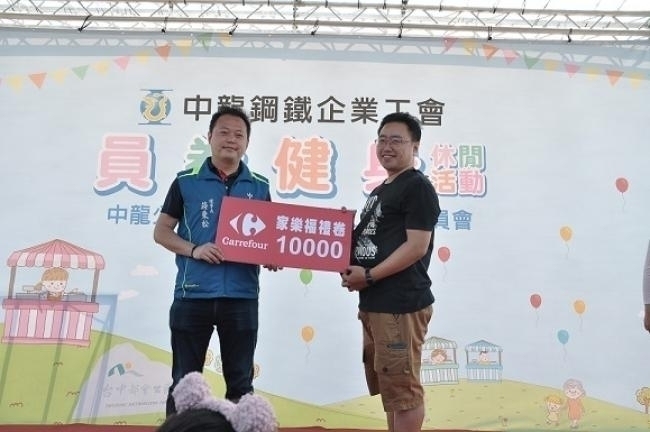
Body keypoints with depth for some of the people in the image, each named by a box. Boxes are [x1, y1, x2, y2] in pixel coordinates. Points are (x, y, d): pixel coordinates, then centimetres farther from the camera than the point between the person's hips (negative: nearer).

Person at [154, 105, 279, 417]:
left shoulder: (259, 187, 7)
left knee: (240, 382, 13)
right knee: (184, 381, 10)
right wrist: (193, 250, -13)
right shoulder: (186, 182, 2)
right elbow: (161, 231, 5)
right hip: (193, 294, -1)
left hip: (241, 296, 2)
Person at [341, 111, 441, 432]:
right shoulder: (380, 190, 19)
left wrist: (369, 276, -17)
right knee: (387, 386, 18)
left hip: (401, 305, -10)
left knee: (403, 388, -1)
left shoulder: (418, 187, -9)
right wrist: (350, 267, 4)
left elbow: (416, 247, -18)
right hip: (372, 304, 10)